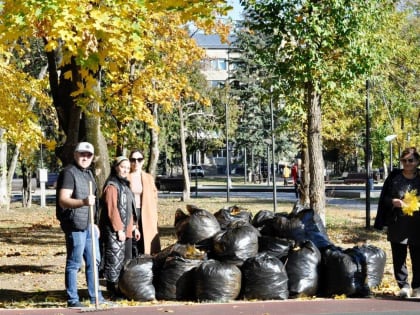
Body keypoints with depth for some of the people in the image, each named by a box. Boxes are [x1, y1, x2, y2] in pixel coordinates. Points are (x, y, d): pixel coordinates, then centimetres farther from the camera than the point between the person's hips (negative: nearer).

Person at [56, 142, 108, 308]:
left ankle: (96, 297, 23)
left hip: (89, 225, 9)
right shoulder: (69, 173, -12)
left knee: (94, 261, 14)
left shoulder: (88, 173, 17)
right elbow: (63, 200, -23)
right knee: (74, 263, -3)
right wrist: (83, 202, -38)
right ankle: (73, 300, 4)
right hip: (75, 225, -9)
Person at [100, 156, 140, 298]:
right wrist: (119, 229, -19)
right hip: (114, 231, -10)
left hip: (125, 230, 10)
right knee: (115, 260, -8)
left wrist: (133, 227, 18)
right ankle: (113, 289, -4)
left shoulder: (125, 185, 18)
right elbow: (111, 209, -17)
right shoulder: (111, 186, -11)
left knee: (126, 260, 13)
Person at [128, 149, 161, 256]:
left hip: (146, 217, 2)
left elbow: (154, 199, 11)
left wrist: (154, 218, 3)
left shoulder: (149, 178, 11)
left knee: (145, 246, 0)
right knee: (133, 250, -5)